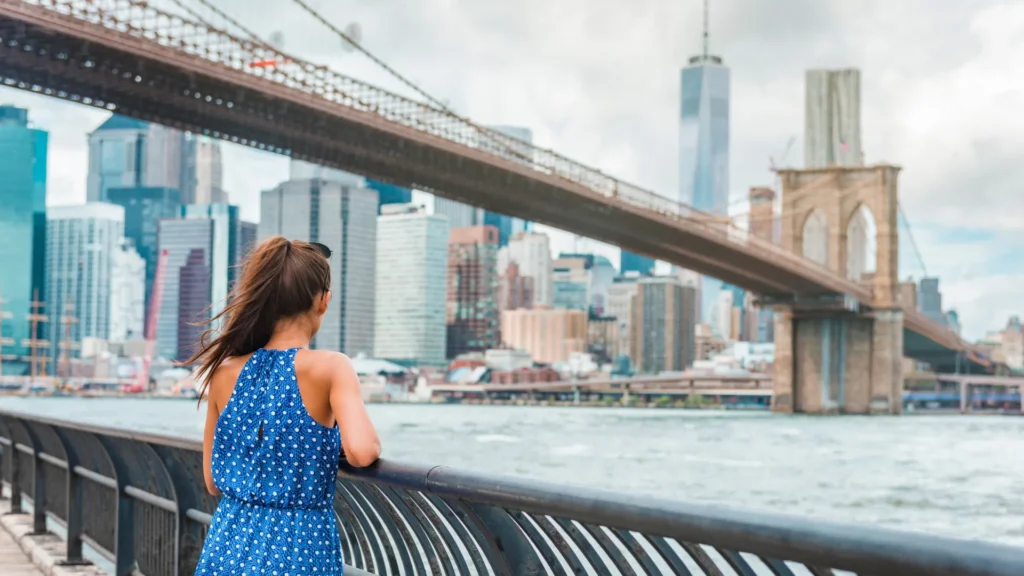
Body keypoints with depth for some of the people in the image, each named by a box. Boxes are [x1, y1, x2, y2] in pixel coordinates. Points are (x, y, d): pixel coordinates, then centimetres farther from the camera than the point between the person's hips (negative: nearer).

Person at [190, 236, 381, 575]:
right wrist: (374, 442, -4)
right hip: (299, 548, -4)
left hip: (229, 546, 4)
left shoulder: (225, 372, 1)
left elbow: (213, 482, 7)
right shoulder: (330, 367, -12)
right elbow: (361, 451, -26)